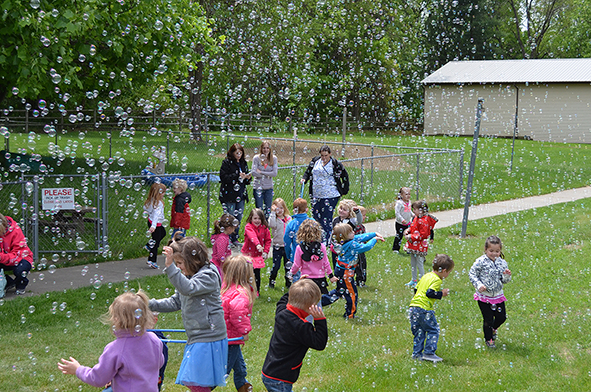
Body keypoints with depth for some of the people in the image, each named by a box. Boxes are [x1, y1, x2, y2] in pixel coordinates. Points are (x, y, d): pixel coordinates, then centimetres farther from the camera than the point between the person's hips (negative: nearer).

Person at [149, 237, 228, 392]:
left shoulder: (208, 276, -15)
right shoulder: (187, 278, 13)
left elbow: (188, 289, -34)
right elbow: (176, 302, 19)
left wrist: (170, 267, -43)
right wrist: (152, 305, 7)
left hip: (208, 338, -9)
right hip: (196, 338, 9)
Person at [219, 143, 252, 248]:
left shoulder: (243, 163, 13)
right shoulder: (227, 163, -6)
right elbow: (223, 177, -16)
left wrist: (248, 178, -2)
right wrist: (237, 176, -21)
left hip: (241, 195, 6)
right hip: (229, 195, -6)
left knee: (239, 217, 8)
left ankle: (235, 239, 18)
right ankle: (228, 240, 5)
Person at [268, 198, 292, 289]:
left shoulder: (289, 218, 7)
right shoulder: (274, 218, -5)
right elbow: (272, 224, -28)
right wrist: (273, 212, -24)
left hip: (287, 246, 3)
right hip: (277, 246, -3)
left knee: (288, 266, 10)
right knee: (276, 266, -3)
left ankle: (288, 283, 22)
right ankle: (272, 281, 16)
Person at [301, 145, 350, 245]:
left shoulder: (336, 164, -5)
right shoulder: (315, 161, 7)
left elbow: (345, 177, 5)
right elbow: (308, 172, 22)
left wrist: (344, 191, 4)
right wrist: (304, 179, 2)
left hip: (331, 196, -5)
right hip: (316, 195, 5)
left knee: (327, 218, -8)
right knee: (316, 216, 7)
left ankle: (326, 240, -2)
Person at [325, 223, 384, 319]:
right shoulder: (351, 244, -28)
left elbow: (362, 237, 6)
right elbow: (366, 247, -26)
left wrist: (375, 234, 5)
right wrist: (374, 239, -10)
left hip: (339, 270, 9)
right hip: (346, 273, -9)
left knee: (339, 291, 26)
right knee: (352, 293, 6)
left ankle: (321, 301, 30)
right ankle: (350, 315, 19)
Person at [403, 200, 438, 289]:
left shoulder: (423, 221, -22)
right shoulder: (416, 218, 7)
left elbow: (423, 235, -24)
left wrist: (411, 237, -23)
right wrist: (408, 230, 3)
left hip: (420, 246, -10)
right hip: (413, 245, 10)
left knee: (419, 263, -1)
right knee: (413, 263, 19)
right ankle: (414, 280, 32)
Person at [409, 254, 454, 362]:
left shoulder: (426, 276, 18)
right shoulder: (437, 280, -10)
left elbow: (417, 288, 22)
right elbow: (430, 293, -19)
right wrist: (441, 294, -7)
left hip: (414, 306, 9)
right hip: (424, 309, -9)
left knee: (419, 331, 15)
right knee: (433, 330, 2)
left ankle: (417, 353, 16)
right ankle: (429, 353, -1)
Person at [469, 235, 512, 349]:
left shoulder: (502, 263, -1)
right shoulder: (481, 261, -14)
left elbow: (505, 281, 5)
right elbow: (472, 274, -9)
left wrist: (507, 276, -17)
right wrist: (478, 285, -21)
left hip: (498, 296, 4)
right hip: (484, 296, -4)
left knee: (502, 317, 8)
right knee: (488, 319, 3)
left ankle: (493, 328, 41)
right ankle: (488, 339, 26)